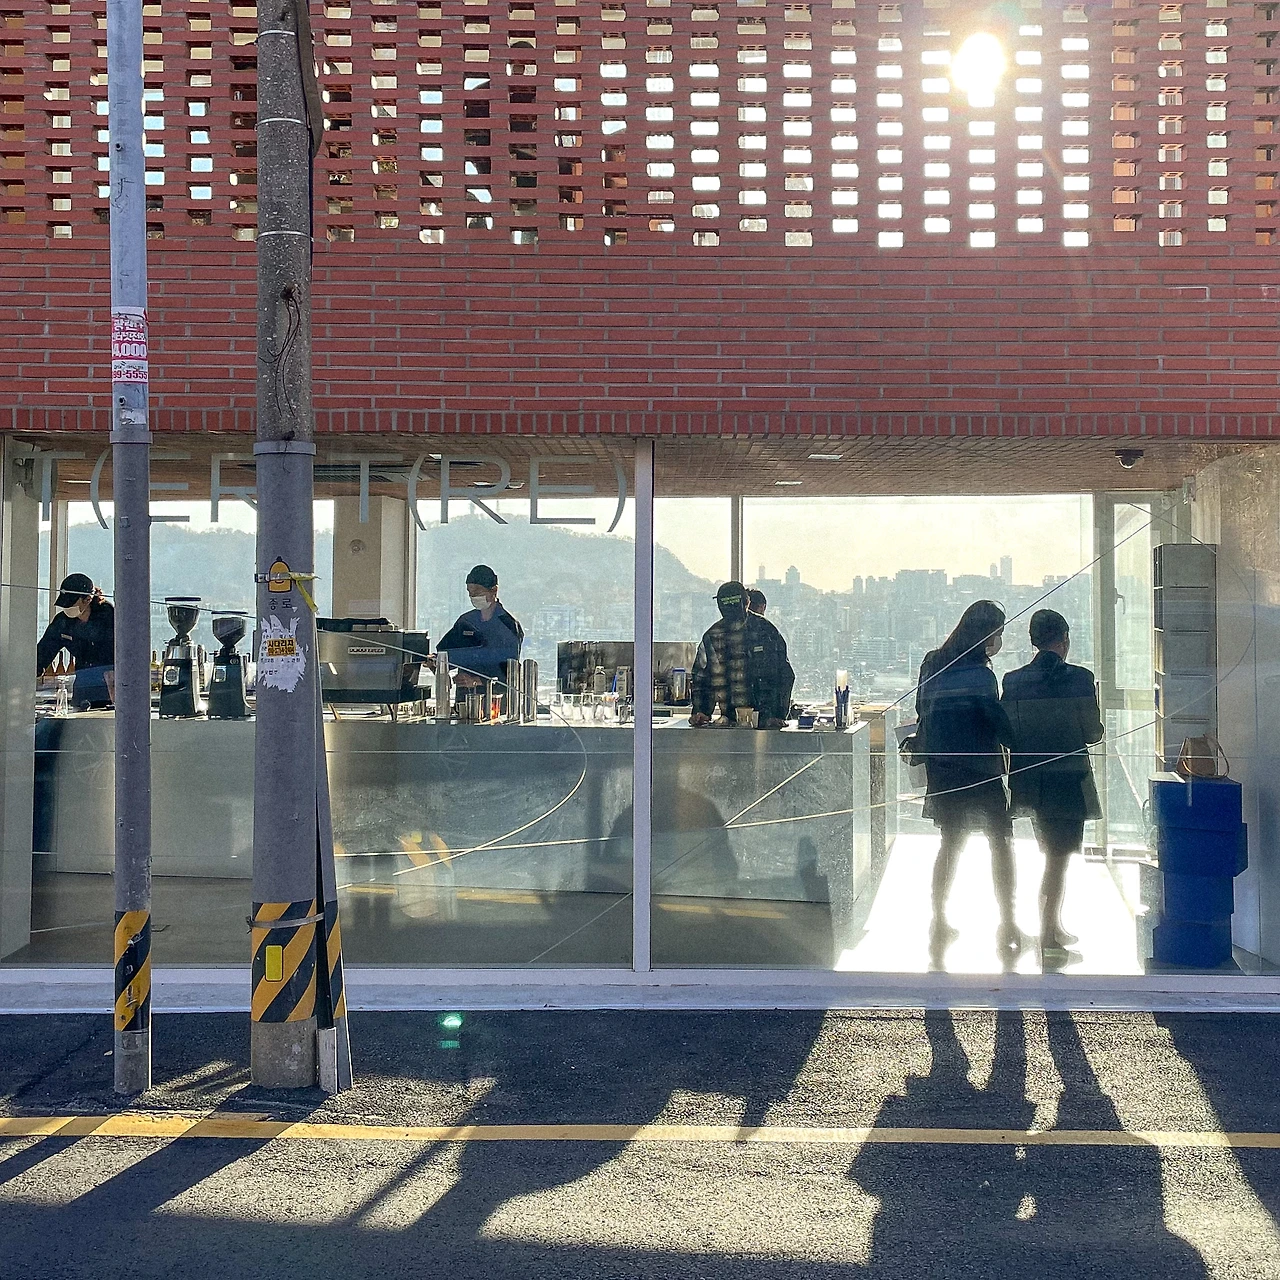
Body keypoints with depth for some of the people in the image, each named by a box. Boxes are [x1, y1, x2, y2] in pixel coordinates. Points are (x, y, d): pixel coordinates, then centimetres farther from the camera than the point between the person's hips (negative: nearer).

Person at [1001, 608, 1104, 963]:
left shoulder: (1013, 680, -2)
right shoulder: (1079, 678, -11)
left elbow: (1007, 733, -1)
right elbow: (1092, 733, -9)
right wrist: (1096, 724, 15)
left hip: (1029, 779, 5)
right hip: (1068, 780, -4)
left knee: (1052, 852, 21)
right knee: (1058, 857, 1)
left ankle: (1054, 927, 30)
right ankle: (1048, 939, -1)